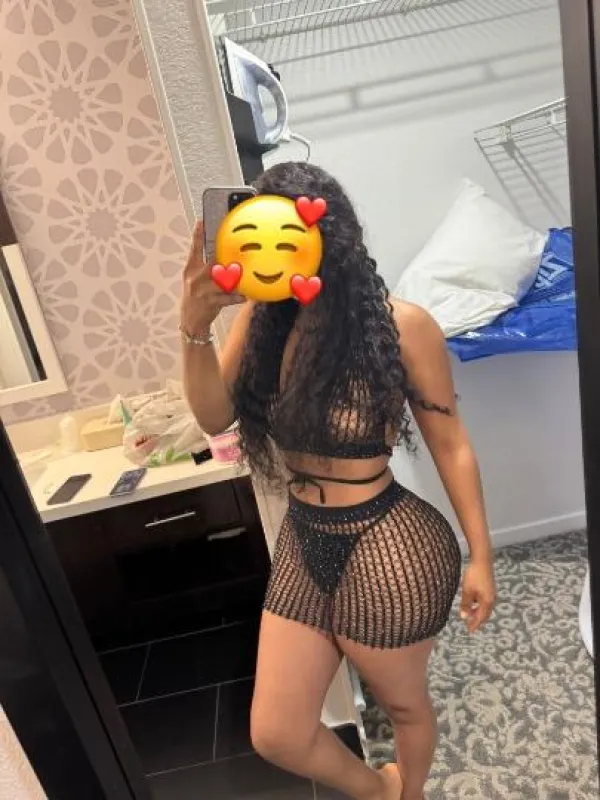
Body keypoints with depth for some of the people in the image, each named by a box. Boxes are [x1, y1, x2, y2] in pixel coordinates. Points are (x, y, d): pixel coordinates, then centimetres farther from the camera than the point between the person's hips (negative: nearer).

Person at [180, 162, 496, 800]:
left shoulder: (399, 325, -16)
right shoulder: (261, 318, -2)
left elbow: (450, 444, -8)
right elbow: (215, 417, -7)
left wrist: (480, 556, -2)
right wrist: (194, 330, -23)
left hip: (385, 547, -5)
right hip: (303, 541, 5)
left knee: (402, 703, 23)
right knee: (274, 735, 17)